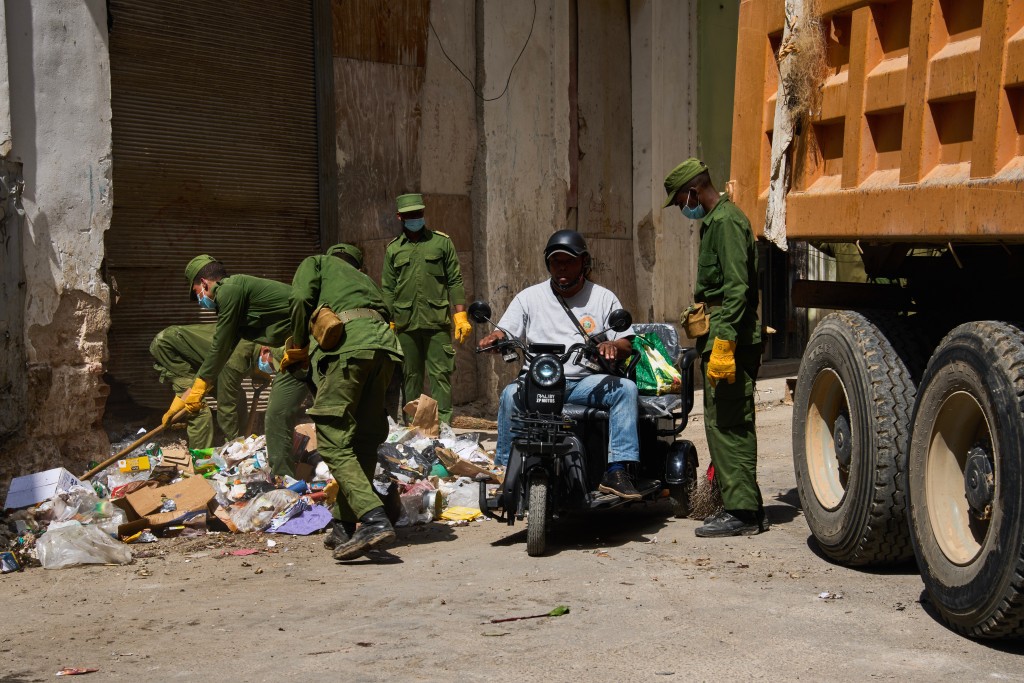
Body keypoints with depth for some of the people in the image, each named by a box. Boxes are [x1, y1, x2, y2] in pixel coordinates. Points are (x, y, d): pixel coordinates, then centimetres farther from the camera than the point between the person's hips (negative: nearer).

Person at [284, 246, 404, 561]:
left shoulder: (315, 263, 23)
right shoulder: (364, 278, 40)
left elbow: (301, 300, 4)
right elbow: (386, 312, 25)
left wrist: (297, 347, 17)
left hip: (345, 345, -6)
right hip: (384, 345, 7)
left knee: (334, 443, -8)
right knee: (364, 441, 14)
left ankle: (375, 519, -24)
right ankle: (347, 526, 15)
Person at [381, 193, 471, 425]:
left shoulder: (442, 242, 8)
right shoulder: (393, 249, 12)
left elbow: (455, 281, 6)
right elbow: (388, 289, 13)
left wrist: (461, 316, -2)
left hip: (438, 321, -2)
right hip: (406, 324, 2)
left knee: (440, 374, -6)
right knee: (410, 376, 5)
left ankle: (443, 424, -8)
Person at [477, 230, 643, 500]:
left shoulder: (603, 298, 12)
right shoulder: (529, 297, 14)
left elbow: (627, 345, 6)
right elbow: (506, 333, 8)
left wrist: (612, 346, -18)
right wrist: (495, 338, -18)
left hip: (585, 383, 0)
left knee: (626, 388, -28)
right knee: (511, 394, -32)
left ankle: (617, 471, -30)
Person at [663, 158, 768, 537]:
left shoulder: (726, 222, -12)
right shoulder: (716, 221, 21)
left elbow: (737, 288, -21)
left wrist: (723, 342, -25)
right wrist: (702, 311, 30)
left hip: (729, 338, -11)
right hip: (725, 338, 11)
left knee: (727, 425, -9)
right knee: (727, 424, 12)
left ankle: (742, 512, -6)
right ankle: (745, 507, 16)